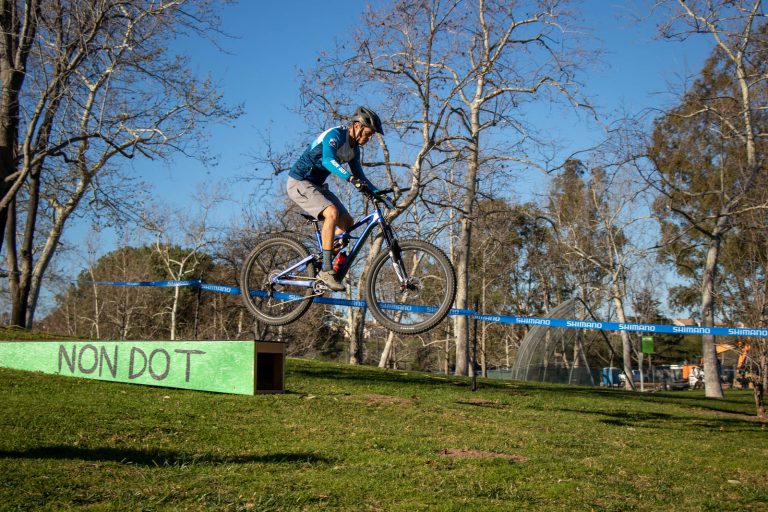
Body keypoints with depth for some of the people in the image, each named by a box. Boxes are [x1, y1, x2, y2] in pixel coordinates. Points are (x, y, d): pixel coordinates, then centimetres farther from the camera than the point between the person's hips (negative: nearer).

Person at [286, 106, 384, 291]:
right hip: (299, 182, -9)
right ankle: (326, 269, -28)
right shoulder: (335, 135, -20)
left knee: (346, 221, 0)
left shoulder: (354, 148, 8)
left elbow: (359, 176, 14)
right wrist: (350, 178, -52)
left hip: (317, 185, 9)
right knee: (332, 212, -29)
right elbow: (328, 160, -39)